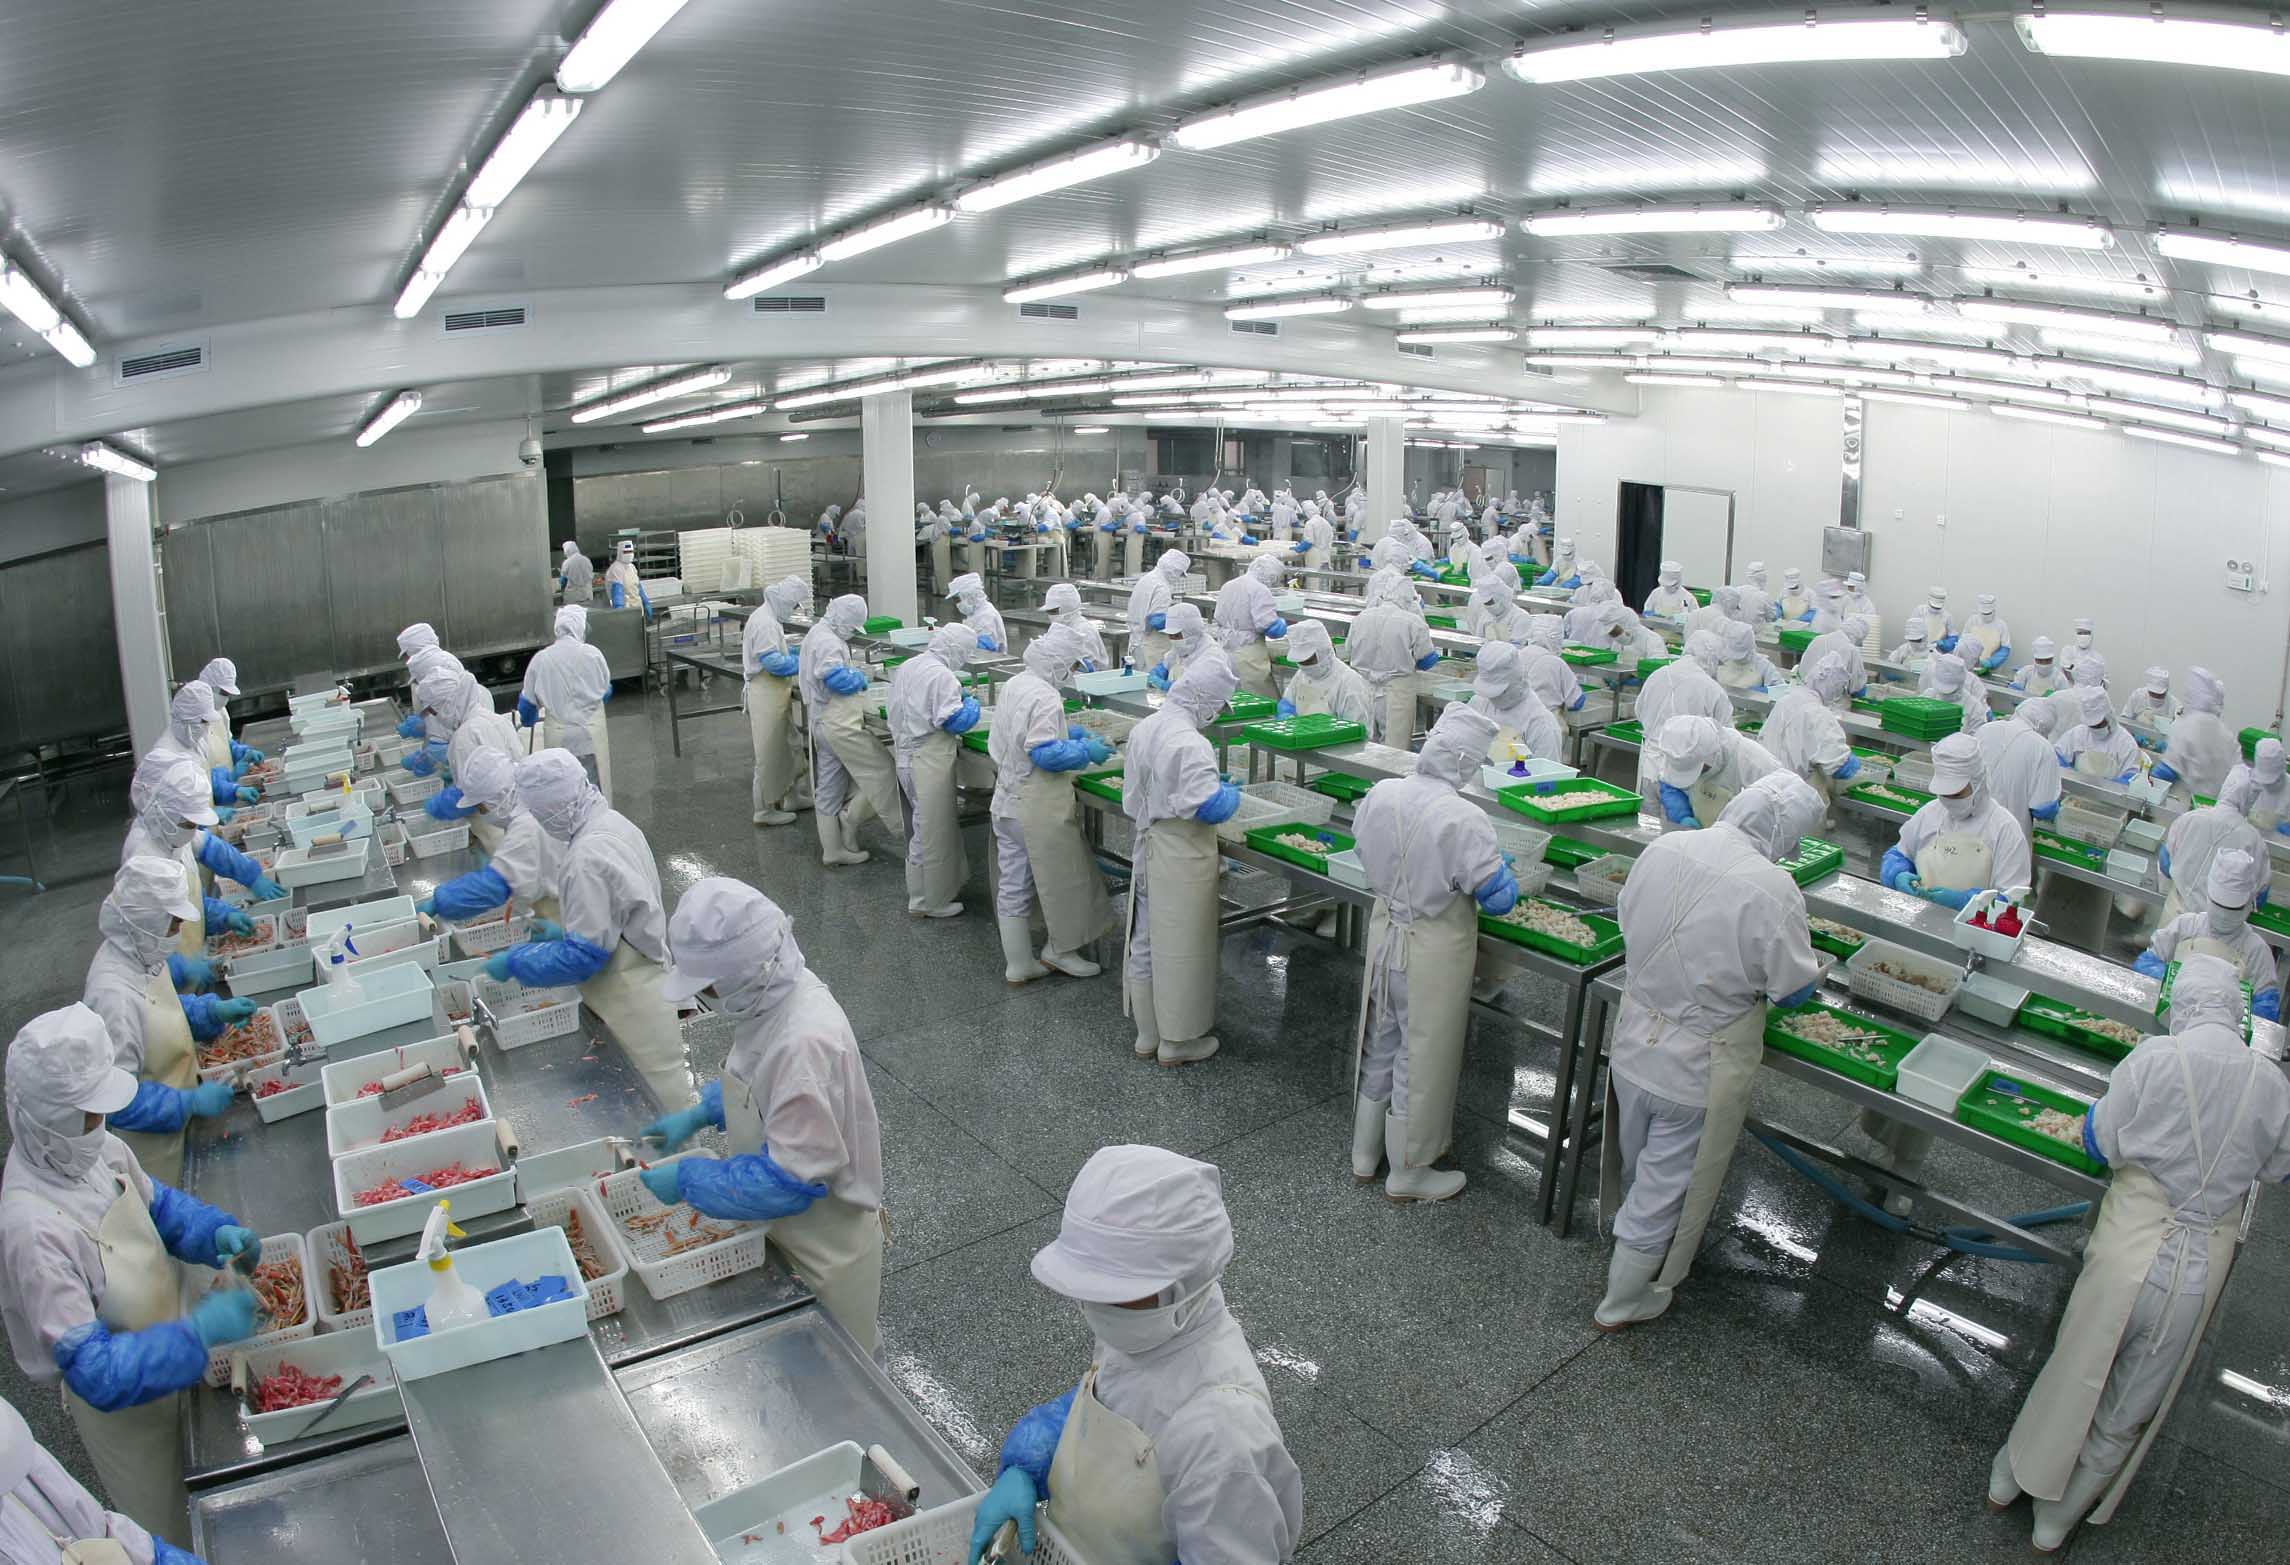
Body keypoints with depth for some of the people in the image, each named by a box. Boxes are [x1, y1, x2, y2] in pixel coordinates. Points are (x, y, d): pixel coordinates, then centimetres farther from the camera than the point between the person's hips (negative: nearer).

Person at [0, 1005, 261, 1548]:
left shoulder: (91, 1150, -13)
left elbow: (155, 1203, 7)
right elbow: (94, 1371, -33)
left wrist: (215, 1233, -11)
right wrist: (198, 1332, -36)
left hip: (167, 1358, 7)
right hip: (120, 1401, -6)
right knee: (172, 1535, 19)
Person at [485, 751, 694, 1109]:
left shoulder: (588, 859, -28)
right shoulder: (612, 821, 1)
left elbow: (582, 956, -23)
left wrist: (512, 962, -14)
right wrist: (567, 932, 15)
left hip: (629, 997, -9)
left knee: (655, 1101, 5)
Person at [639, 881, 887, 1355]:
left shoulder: (805, 1042, -37)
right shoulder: (775, 994, -8)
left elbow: (788, 1180, -31)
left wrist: (689, 1179, -22)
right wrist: (699, 1114, 2)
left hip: (824, 1249, -8)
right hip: (790, 1227, 8)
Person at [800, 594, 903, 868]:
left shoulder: (815, 634, 16)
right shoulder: (828, 642, -18)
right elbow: (838, 679, -28)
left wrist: (851, 667, 13)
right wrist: (860, 676, -7)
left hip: (822, 722, 11)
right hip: (840, 724, -11)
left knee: (828, 788, 13)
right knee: (882, 772, -3)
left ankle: (832, 849, 19)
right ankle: (850, 821, 3)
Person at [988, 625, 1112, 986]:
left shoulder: (1014, 684, 9)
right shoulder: (1045, 698, -20)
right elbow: (1045, 753, -25)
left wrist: (1076, 732, 17)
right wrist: (1086, 751, -14)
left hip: (1007, 801, 9)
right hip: (1038, 808, -9)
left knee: (1012, 886, 12)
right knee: (1063, 876, 10)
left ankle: (1017, 966, 20)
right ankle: (1059, 949, 23)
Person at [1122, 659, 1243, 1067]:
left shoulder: (1144, 729, 2)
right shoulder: (1190, 744, -24)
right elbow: (1208, 806, -27)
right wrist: (1230, 794, -8)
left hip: (1147, 850, 8)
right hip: (1182, 858, -8)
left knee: (1145, 942, 17)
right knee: (1180, 949, 6)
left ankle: (1147, 1034, 30)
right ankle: (1178, 1041, 19)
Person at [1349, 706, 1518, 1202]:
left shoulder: (1380, 794, -9)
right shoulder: (1464, 820, -27)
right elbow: (1498, 898, -18)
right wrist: (1503, 868, 3)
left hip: (1384, 933, 6)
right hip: (1433, 951, -6)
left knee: (1379, 1045, 22)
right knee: (1420, 1058, 11)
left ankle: (1363, 1155, 39)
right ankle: (1408, 1174, 29)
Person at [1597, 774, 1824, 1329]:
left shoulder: (1663, 848, -9)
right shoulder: (1772, 890, -27)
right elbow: (1796, 988, -15)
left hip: (1634, 1044, 5)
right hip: (1698, 1069, -5)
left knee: (1636, 1164, 28)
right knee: (1668, 1181, 15)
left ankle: (1630, 1233, 56)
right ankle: (1625, 1303, 33)